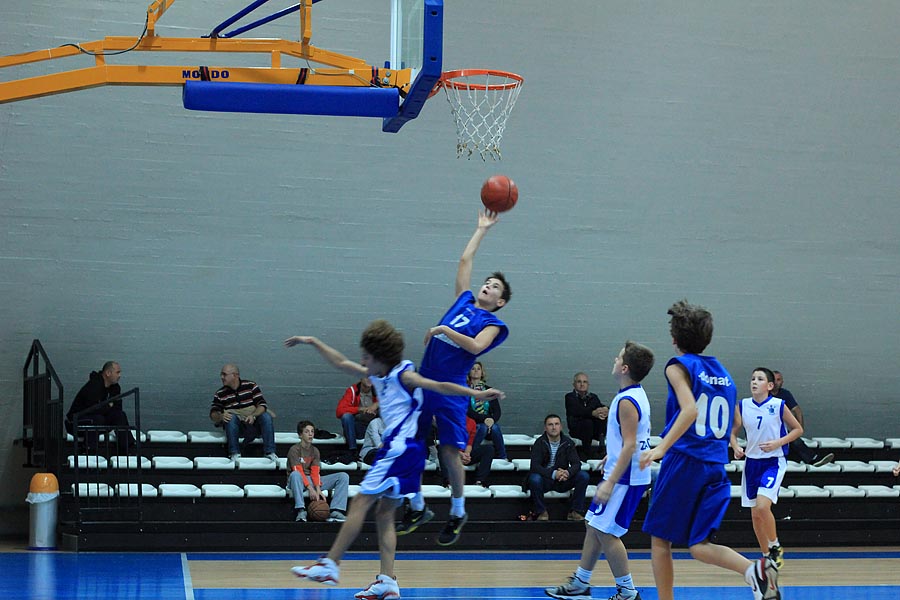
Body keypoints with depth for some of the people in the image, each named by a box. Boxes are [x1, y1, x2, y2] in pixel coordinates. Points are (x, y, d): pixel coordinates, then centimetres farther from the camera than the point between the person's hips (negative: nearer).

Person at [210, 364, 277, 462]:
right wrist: (220, 416, -27)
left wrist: (253, 415, -28)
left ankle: (270, 452, -27)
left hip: (254, 425, 0)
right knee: (231, 417, -31)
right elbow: (213, 415, -2)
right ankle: (234, 453, -31)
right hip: (236, 428, 0)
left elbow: (262, 405, -8)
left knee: (266, 416, -28)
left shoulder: (251, 386, 1)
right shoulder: (220, 394, 4)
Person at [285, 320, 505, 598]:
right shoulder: (378, 376, 15)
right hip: (396, 448, 9)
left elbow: (440, 386, -16)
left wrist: (478, 394, -25)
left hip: (401, 448, -9)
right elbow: (342, 363, 24)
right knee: (384, 513, 7)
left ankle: (330, 565, -1)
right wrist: (313, 342, 27)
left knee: (360, 503, -5)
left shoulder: (404, 376, -10)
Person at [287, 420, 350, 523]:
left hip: (312, 481, 6)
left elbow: (315, 472, -1)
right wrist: (310, 489, -28)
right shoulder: (294, 450, -7)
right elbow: (298, 472, -18)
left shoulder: (315, 451, 10)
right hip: (299, 482, -6)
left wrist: (318, 489, -18)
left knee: (343, 476, -9)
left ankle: (336, 511, -29)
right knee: (295, 475, -43)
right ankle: (300, 511, -44)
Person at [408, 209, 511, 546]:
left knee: (450, 451, -6)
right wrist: (482, 229, 27)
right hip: (424, 381, 6)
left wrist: (444, 330, -20)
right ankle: (417, 509, 22)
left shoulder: (492, 323, 1)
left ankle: (458, 514, 13)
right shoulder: (464, 300, 16)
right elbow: (465, 260, 21)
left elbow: (476, 346, -19)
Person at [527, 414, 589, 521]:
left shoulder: (568, 442, 0)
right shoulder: (540, 443, -9)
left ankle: (574, 512, -8)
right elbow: (535, 466, -20)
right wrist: (553, 474, -36)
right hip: (545, 479, -3)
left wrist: (568, 473, -32)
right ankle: (541, 512, -14)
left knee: (583, 476, -20)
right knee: (534, 479, -35)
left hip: (563, 480, 3)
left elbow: (576, 463, -8)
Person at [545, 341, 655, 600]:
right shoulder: (636, 395, 10)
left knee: (606, 532, -6)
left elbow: (630, 446, -25)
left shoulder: (627, 401, -20)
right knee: (593, 525, 16)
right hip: (623, 474, 10)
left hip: (624, 477, -10)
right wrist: (612, 456, 31)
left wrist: (610, 483, -25)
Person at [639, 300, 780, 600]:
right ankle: (756, 568, -22)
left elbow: (690, 410, -20)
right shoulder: (722, 372, 17)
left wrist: (661, 448, -27)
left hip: (683, 461, -6)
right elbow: (732, 426, 23)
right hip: (716, 467, 6)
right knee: (698, 545, 4)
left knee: (660, 540, 7)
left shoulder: (679, 366, -3)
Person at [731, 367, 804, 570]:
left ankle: (775, 546, 0)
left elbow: (798, 429, 1)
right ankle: (766, 555, 24)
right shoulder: (743, 406, 2)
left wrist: (778, 443, -13)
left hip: (774, 462, -5)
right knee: (755, 514, 7)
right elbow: (733, 431, 12)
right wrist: (735, 447, -8)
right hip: (752, 462, 5)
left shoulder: (779, 405, -7)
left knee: (762, 506, -23)